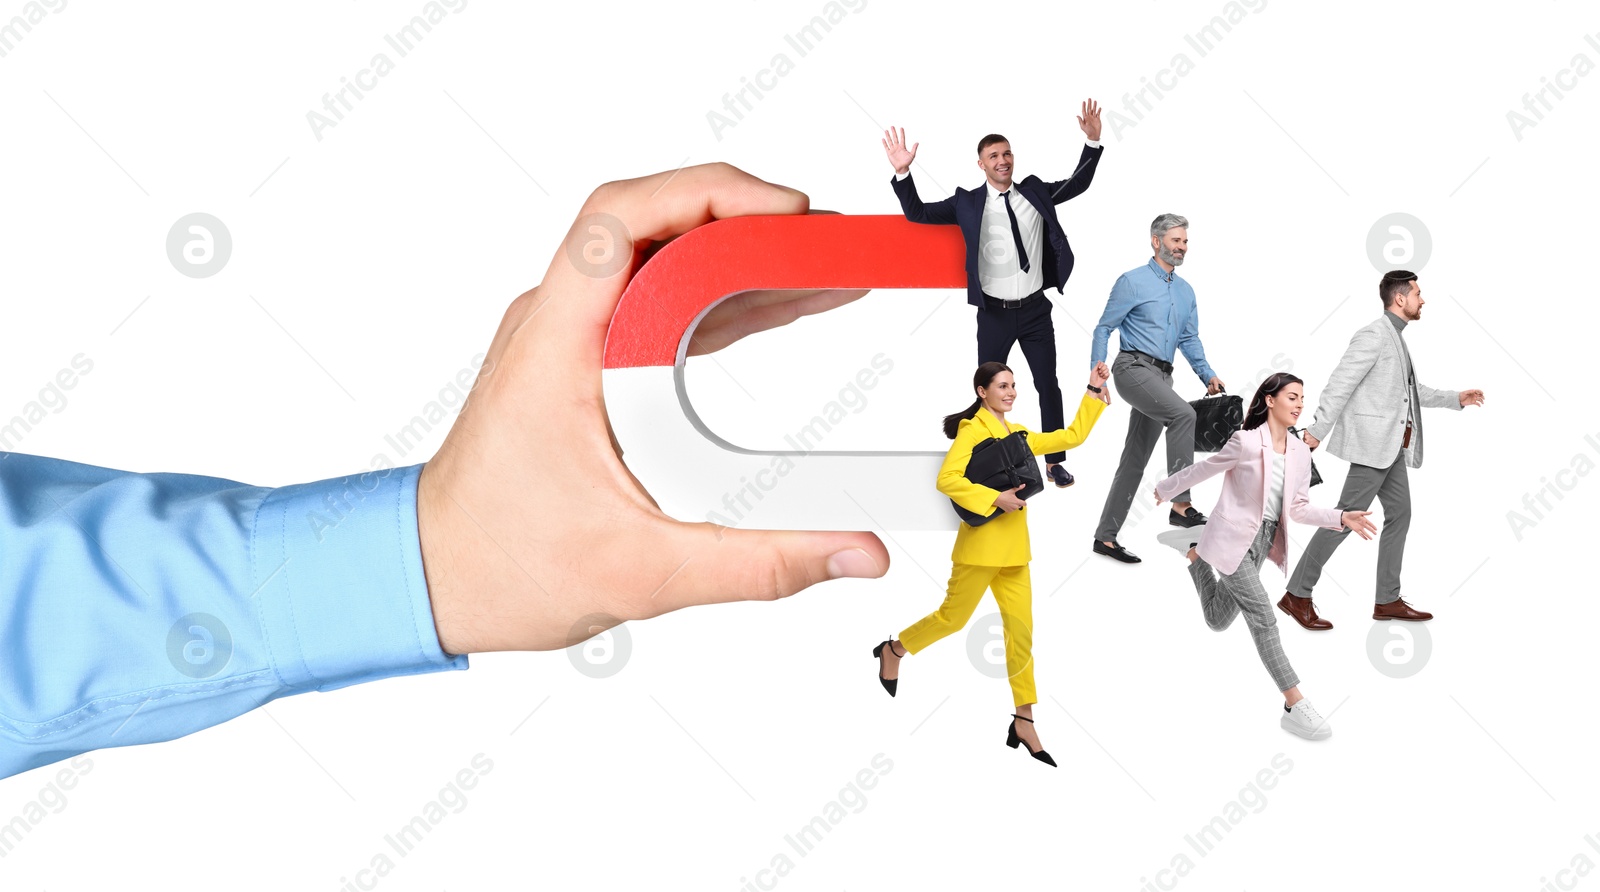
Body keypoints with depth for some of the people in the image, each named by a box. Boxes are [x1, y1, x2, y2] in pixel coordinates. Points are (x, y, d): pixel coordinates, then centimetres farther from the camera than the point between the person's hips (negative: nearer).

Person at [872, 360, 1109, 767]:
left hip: (1013, 546, 7)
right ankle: (893, 650, 31)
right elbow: (947, 479, -21)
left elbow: (1071, 436, 17)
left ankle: (1024, 721, 8)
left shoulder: (1017, 434, 13)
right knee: (954, 616, 4)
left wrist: (1094, 392, 14)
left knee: (1021, 628, 4)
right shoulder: (973, 430, -10)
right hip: (981, 542, -7)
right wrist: (996, 498, -23)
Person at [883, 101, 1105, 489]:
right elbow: (918, 213, -4)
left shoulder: (1035, 191, 3)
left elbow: (1078, 184, 10)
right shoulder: (968, 203, -4)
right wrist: (902, 172, -19)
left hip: (1035, 310, 2)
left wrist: (1092, 142, -4)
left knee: (1048, 386, 9)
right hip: (994, 313, -2)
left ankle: (1054, 461, 22)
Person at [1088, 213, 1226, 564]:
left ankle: (1106, 537, 13)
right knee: (1183, 414, -30)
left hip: (1162, 376, 8)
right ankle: (1180, 505, -29)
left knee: (1136, 459, 7)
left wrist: (1208, 375, 5)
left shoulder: (1185, 291, 17)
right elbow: (1104, 329, -4)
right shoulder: (1133, 281, -3)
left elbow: (1190, 339, 20)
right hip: (1134, 368, -8)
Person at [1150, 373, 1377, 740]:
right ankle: (1295, 708, -13)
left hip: (1264, 542, 7)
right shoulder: (1246, 442, -16)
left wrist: (1341, 518, -7)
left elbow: (1298, 508, 7)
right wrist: (1165, 489, 10)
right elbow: (1203, 469, -2)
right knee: (1263, 618, -15)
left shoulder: (1300, 453, 2)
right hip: (1234, 539, -7)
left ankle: (1193, 550, 40)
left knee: (1218, 620, 20)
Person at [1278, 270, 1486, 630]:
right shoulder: (1373, 334, -14)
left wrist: (1456, 398, 17)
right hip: (1373, 442, -10)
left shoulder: (1396, 338, 16)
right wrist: (1316, 431, -24)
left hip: (1392, 446, 10)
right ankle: (1297, 595, -2)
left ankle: (1387, 600, 15)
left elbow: (1413, 392, 23)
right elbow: (1340, 383, -20)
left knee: (1399, 514, 9)